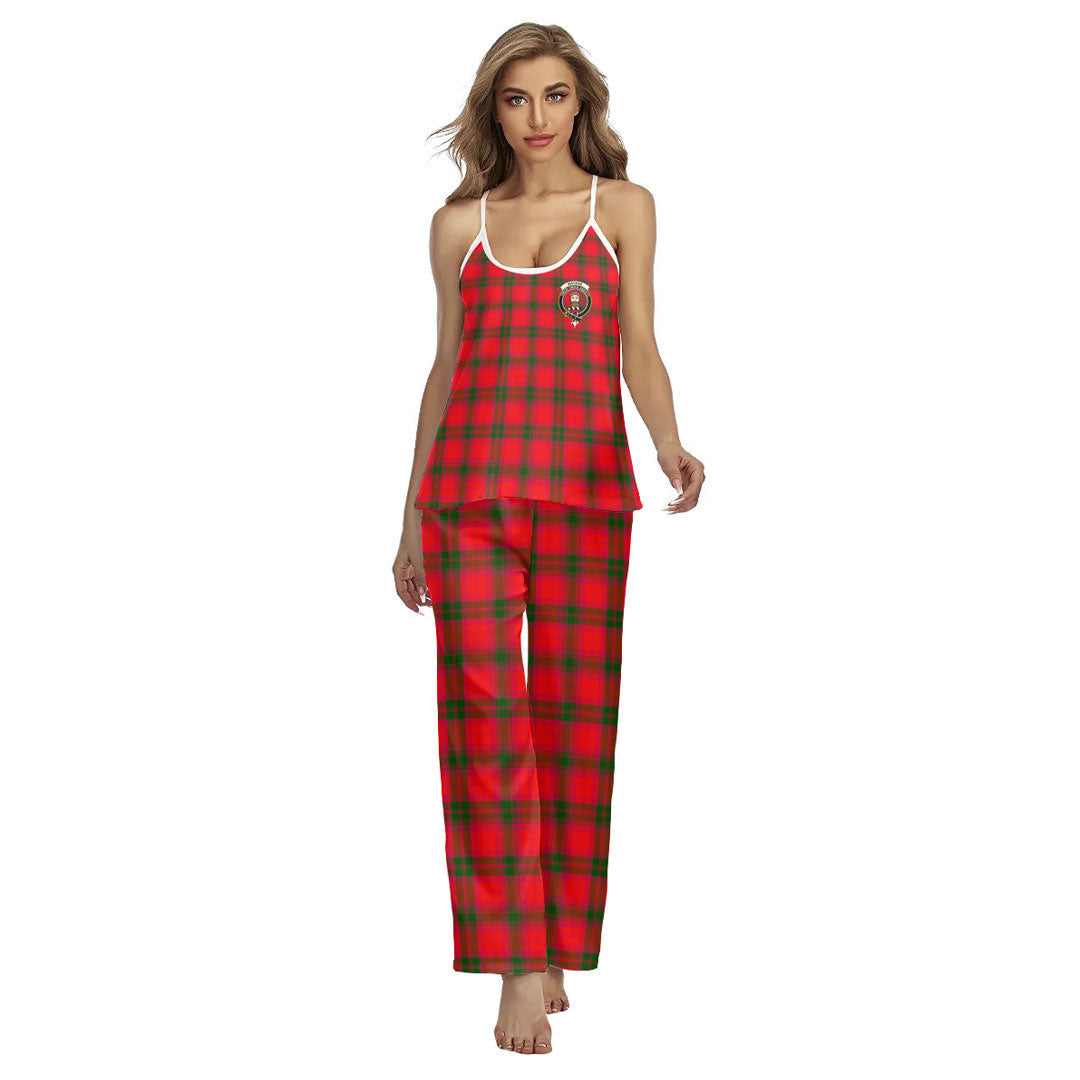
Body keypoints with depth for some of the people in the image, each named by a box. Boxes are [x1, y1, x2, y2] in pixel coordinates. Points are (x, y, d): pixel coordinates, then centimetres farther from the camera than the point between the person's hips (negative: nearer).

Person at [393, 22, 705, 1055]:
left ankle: (556, 949, 11)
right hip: (469, 492, 1)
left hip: (586, 491, -1)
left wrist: (669, 444, -20)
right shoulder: (459, 223, 13)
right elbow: (445, 369, 15)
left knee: (574, 722, 0)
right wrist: (411, 523, 13)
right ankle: (518, 970, -7)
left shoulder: (623, 207, 9)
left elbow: (639, 352, 1)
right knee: (485, 721, -7)